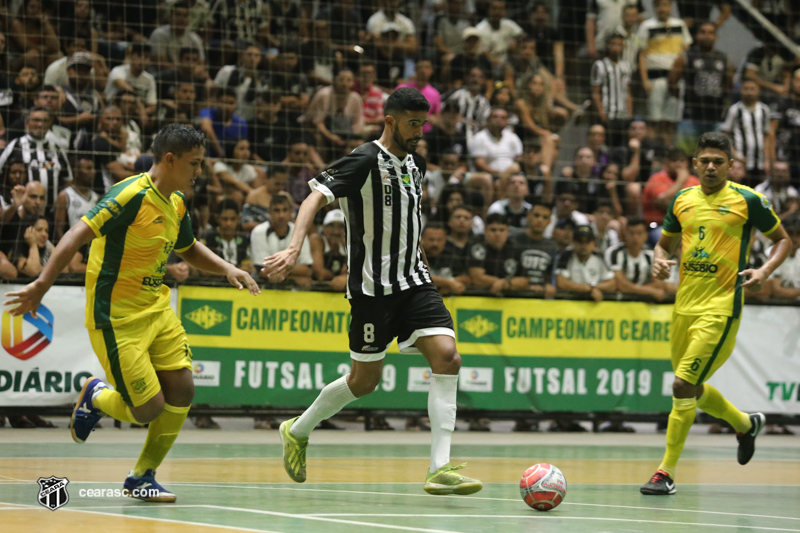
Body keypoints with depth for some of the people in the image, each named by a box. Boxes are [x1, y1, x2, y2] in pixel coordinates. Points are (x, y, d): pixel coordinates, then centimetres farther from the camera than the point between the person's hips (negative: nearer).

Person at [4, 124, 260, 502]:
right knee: (148, 409, -8)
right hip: (116, 317, -8)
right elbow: (77, 235, -27)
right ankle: (96, 396, 25)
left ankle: (143, 477, 18)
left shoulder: (176, 203, 7)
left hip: (157, 309, 8)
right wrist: (41, 285, -36)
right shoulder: (132, 195, -20)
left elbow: (189, 250, 26)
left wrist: (227, 268, 8)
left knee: (182, 392, 1)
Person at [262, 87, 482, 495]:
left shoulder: (415, 164, 12)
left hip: (413, 280, 6)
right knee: (365, 379, 2)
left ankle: (440, 469, -15)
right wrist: (295, 248, -36)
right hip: (373, 286, -6)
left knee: (446, 356, -13)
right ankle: (298, 431, 28)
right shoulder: (365, 161, -12)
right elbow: (316, 198, -22)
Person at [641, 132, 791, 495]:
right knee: (693, 389, 17)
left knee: (683, 386, -15)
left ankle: (666, 472, -6)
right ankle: (745, 424, 46)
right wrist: (660, 261, -2)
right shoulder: (682, 201, 9)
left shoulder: (747, 199, -5)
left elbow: (783, 240, 5)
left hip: (721, 309, -6)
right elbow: (665, 242, 21)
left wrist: (765, 271, -13)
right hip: (684, 306, 6)